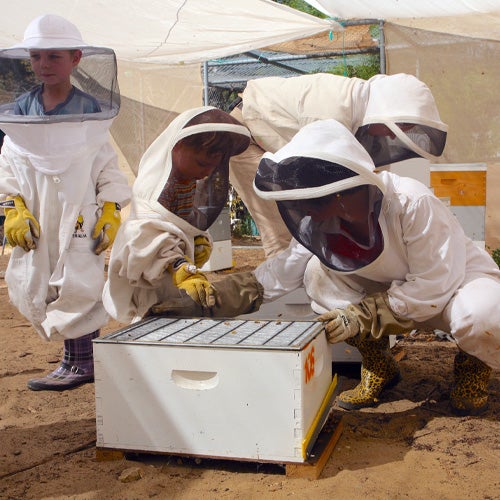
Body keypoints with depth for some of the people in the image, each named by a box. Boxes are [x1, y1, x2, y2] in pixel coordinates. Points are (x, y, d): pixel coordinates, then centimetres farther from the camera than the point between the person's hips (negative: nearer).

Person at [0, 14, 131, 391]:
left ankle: (78, 363, 10)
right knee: (35, 291, 7)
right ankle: (82, 358, 19)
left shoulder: (90, 112, -1)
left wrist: (110, 214, -6)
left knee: (77, 289, -5)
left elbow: (108, 168, 1)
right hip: (36, 223, 4)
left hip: (81, 218, -4)